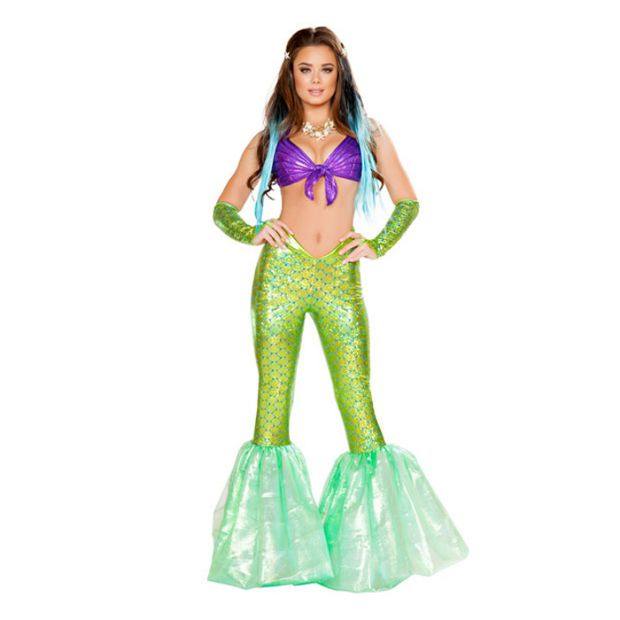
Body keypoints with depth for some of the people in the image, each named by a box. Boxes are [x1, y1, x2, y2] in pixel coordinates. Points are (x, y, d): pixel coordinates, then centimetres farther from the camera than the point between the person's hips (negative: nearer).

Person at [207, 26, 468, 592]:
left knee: (359, 406, -5)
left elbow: (408, 201, 18)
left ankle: (375, 541, 7)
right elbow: (224, 207, 19)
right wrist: (252, 232, 0)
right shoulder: (271, 138, 14)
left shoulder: (366, 133, 15)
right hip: (281, 274, 1)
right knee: (273, 401, 0)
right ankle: (271, 545, 10)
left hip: (340, 280, 0)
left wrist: (378, 245, 4)